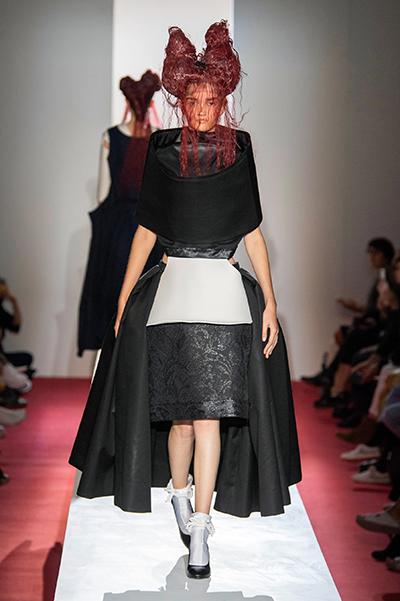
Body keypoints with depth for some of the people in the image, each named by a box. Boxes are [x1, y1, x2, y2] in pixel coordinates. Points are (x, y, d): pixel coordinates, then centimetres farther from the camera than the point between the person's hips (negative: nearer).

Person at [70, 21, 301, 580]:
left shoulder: (238, 151, 7)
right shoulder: (163, 151, 6)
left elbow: (253, 231, 7)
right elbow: (146, 230, 10)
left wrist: (270, 302, 2)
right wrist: (124, 299, 8)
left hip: (226, 291, 0)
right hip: (172, 288, 0)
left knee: (209, 416, -7)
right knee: (181, 414, 2)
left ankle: (199, 531, 0)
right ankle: (178, 491, 30)